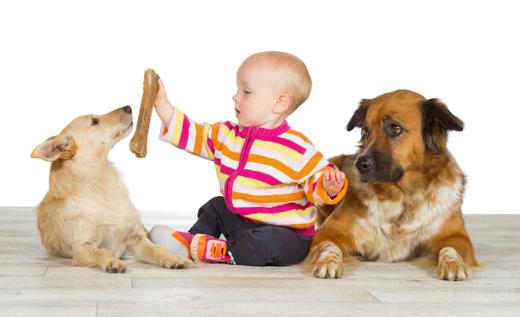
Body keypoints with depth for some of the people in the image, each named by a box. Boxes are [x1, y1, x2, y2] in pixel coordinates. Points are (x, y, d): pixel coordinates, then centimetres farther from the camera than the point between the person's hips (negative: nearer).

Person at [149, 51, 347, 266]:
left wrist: (329, 188, -39)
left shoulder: (296, 149, -19)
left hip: (285, 234, -7)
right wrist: (162, 104, 4)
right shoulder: (229, 135, 3)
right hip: (242, 221, 8)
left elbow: (317, 180, -15)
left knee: (269, 242, -37)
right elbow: (192, 135, 8)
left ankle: (224, 253, -18)